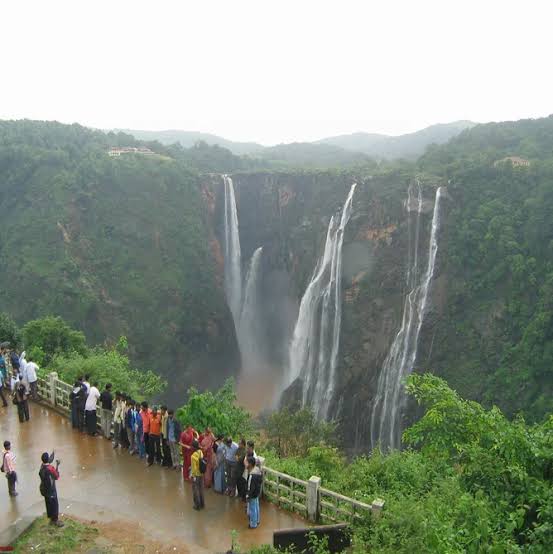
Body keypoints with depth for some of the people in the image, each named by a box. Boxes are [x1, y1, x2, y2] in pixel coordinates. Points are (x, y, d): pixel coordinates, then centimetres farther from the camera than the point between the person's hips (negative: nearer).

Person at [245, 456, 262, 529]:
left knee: (252, 509, 9)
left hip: (253, 494, -9)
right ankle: (257, 520, 41)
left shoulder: (252, 475, -33)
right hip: (257, 492, 9)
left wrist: (248, 496, -17)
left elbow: (250, 487, -26)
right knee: (256, 507, 24)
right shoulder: (258, 470, -5)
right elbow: (260, 481, 9)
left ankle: (253, 524, 23)